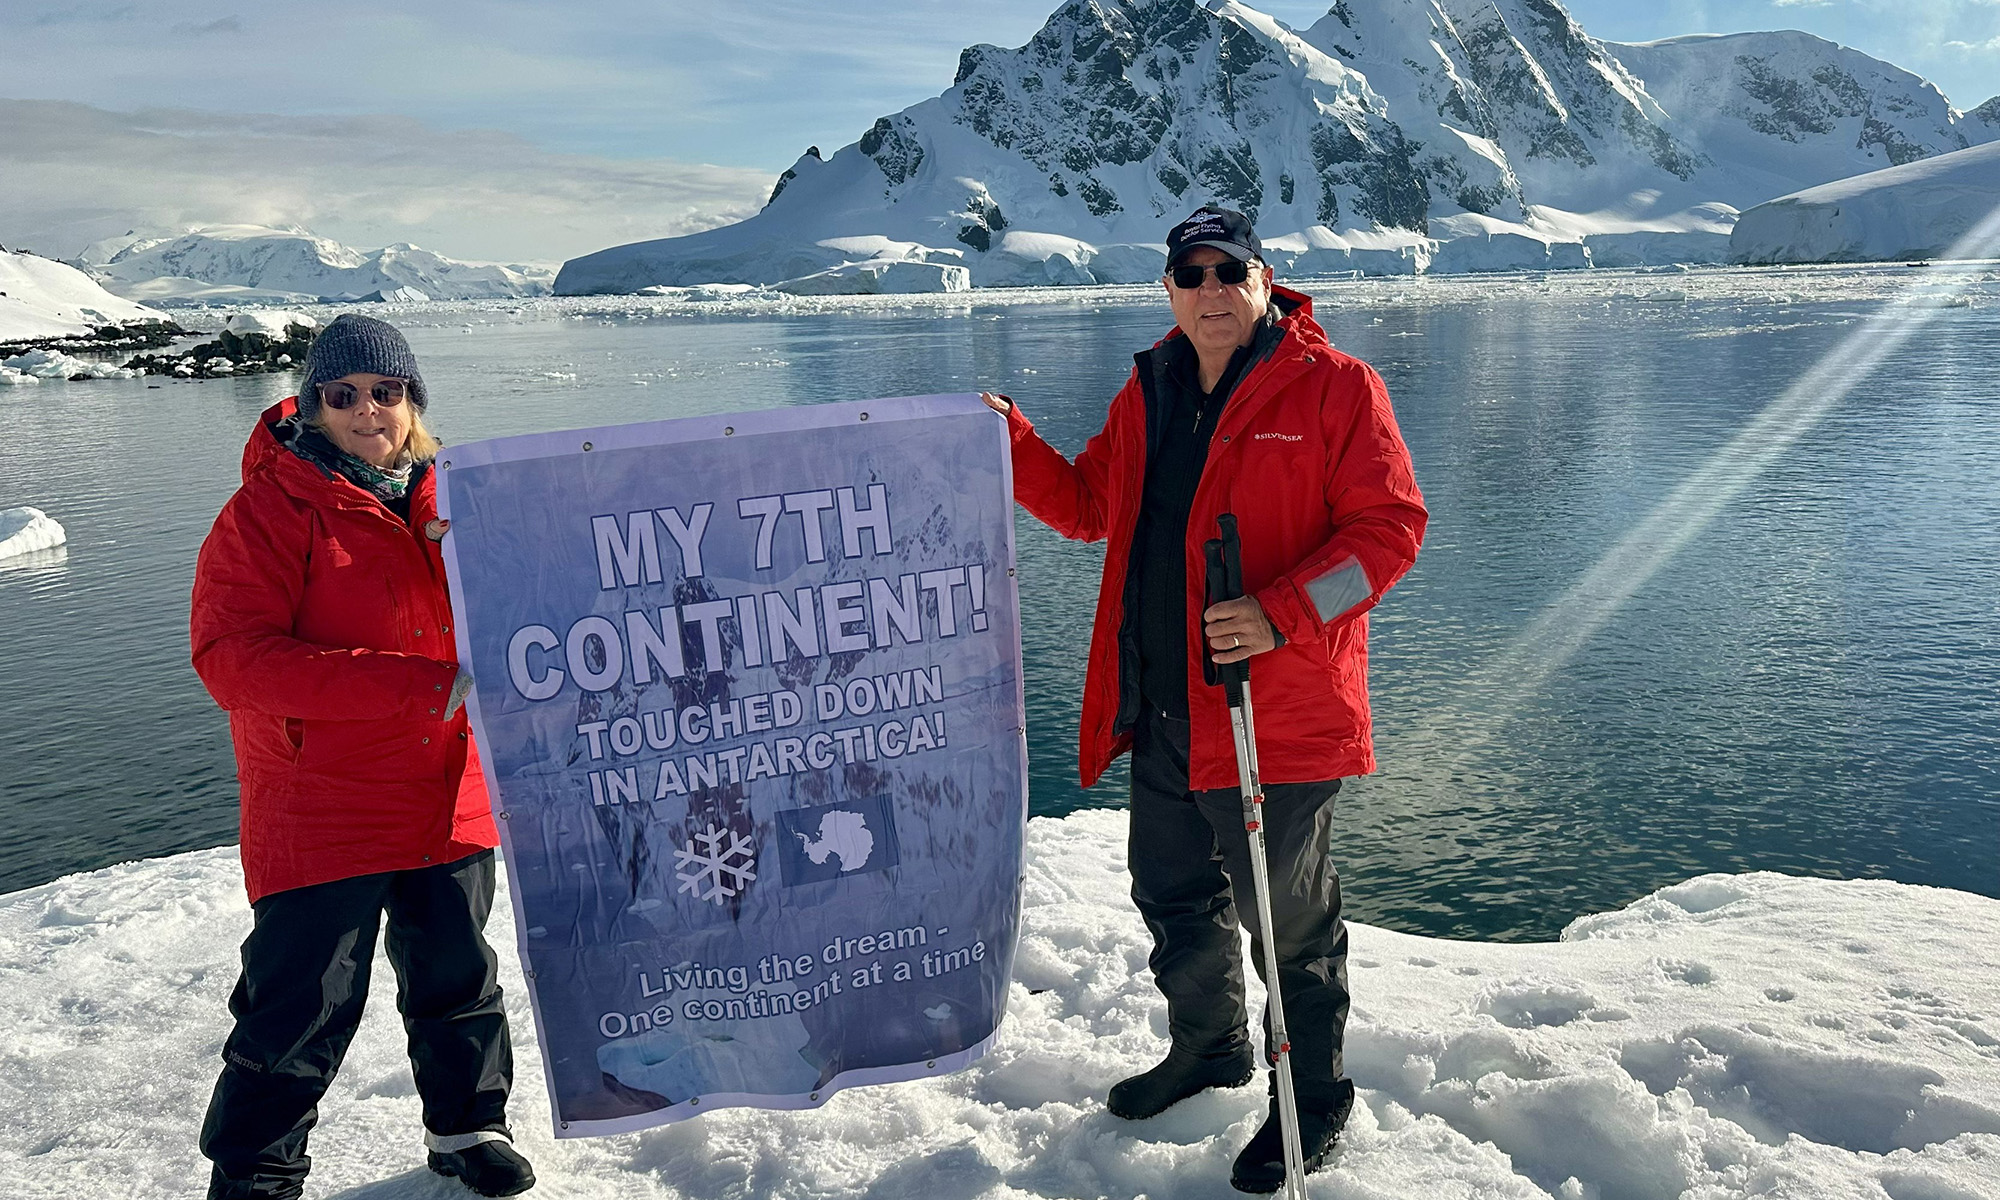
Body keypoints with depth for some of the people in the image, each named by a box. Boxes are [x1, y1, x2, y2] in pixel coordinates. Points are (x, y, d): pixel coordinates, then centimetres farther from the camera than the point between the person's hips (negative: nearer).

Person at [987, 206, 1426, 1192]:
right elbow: (1087, 507, 18)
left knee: (1288, 920, 8)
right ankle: (1208, 1046, 47)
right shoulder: (1146, 395, 11)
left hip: (1275, 710, -6)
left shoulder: (1335, 388, -8)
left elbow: (1390, 526, -13)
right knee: (1172, 893, 21)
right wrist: (1010, 443, 3)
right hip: (1159, 710, 7)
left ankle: (1313, 1102, 31)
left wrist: (1281, 615, -25)